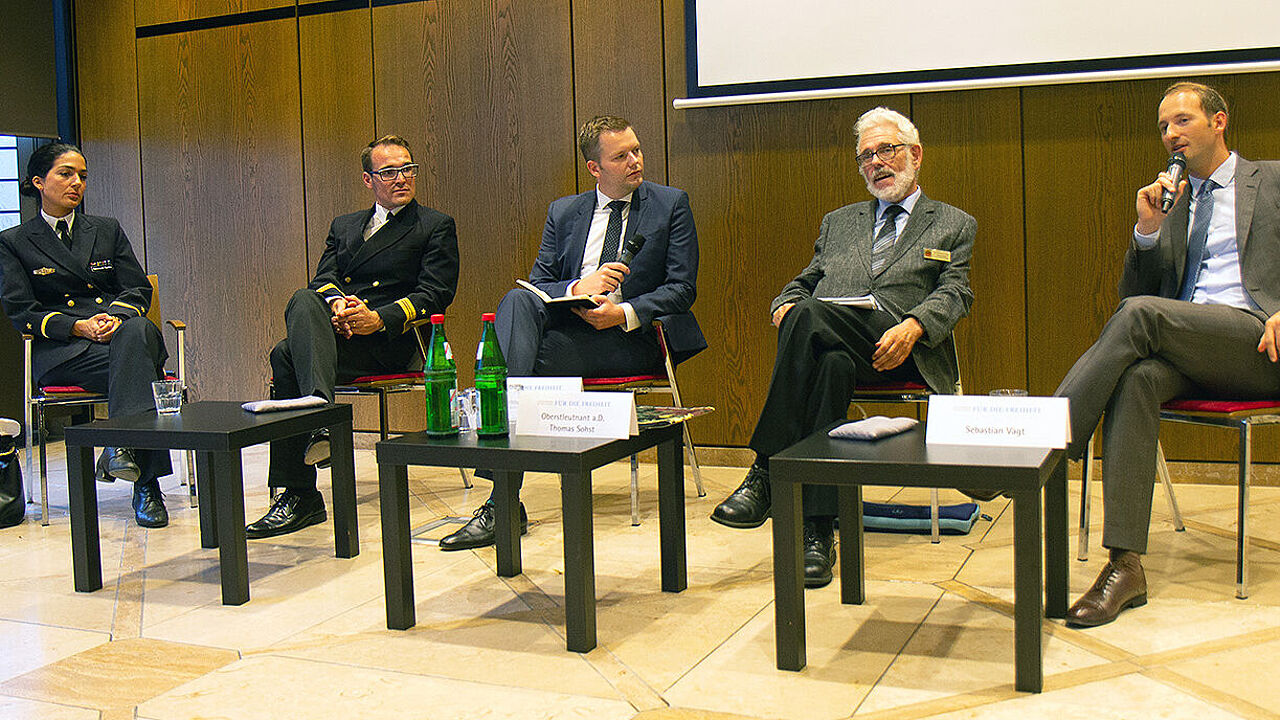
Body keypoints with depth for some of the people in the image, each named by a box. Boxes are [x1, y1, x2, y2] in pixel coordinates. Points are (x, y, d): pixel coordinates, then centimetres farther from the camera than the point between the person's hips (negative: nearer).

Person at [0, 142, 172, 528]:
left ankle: (121, 447, -48)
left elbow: (139, 290, 14)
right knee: (137, 366, -35)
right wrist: (79, 326, -14)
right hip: (61, 352, -3)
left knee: (137, 330, -38)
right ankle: (145, 481, -42)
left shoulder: (107, 230, 23)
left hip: (119, 329, 3)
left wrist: (117, 316, -11)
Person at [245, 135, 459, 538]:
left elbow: (435, 294, 0)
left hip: (391, 341, -4)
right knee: (305, 300, -32)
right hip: (338, 332, 5)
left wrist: (380, 318, -16)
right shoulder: (344, 227, 29)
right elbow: (323, 277, 13)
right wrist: (336, 303, -13)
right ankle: (320, 418, -41)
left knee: (287, 356, -29)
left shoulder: (436, 227, 14)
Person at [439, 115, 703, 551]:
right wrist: (577, 288, -13)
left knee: (525, 354, -29)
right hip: (565, 324, 4)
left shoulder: (671, 205, 9)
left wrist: (623, 313, -16)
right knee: (517, 302, -30)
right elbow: (538, 283, 10)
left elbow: (682, 289, 1)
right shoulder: (563, 213, 18)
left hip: (631, 336, -4)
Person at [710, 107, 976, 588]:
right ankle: (817, 530, -41)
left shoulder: (953, 226, 23)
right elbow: (804, 282, 26)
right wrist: (786, 305, -1)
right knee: (833, 365, -38)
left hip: (895, 349, -3)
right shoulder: (837, 223, 33)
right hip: (831, 344, 3)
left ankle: (765, 472, -36)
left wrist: (912, 327, -16)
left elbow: (954, 295, 7)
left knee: (811, 315, -36)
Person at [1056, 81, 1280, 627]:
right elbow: (1134, 291, 18)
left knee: (1140, 314, -30)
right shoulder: (1171, 200, 25)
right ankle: (1126, 565, -37)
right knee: (1137, 376, -32)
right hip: (1185, 347, 4)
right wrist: (1148, 230, 3)